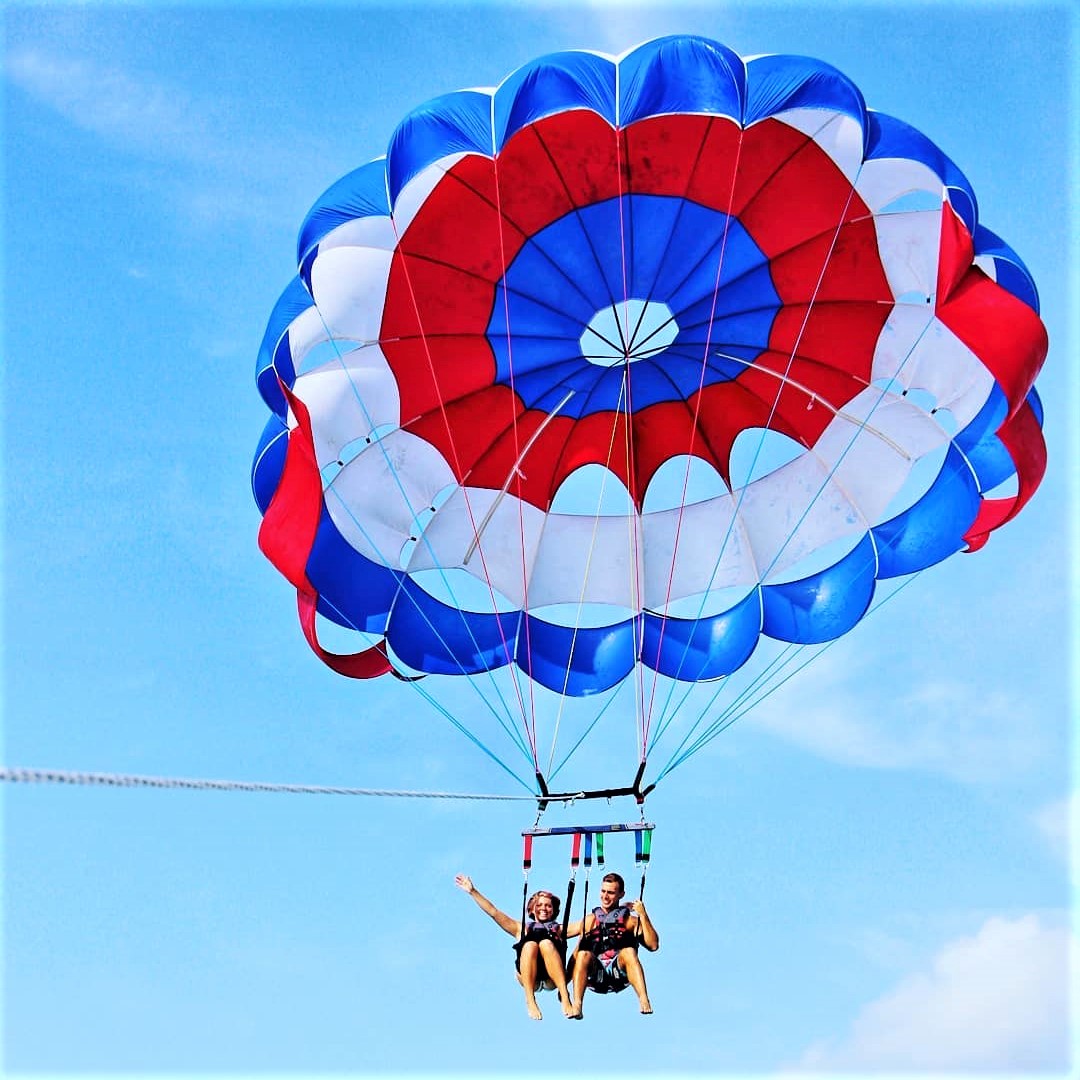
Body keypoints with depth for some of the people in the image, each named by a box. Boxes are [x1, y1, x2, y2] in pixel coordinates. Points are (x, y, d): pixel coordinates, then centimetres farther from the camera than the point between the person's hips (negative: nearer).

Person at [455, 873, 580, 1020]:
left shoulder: (560, 929, 32)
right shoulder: (523, 929, 32)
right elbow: (494, 912, 25)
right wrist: (473, 891, 18)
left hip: (553, 980, 0)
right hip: (528, 977, 0)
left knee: (546, 943, -30)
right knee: (530, 944, -30)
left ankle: (565, 998, -40)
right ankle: (530, 1001, -37)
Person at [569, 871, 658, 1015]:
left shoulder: (631, 921, 16)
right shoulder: (590, 920, 21)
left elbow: (653, 946, 2)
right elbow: (576, 954, 15)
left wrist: (643, 915, -5)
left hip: (619, 974, -1)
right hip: (595, 976, 1)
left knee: (628, 952, -31)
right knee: (584, 954, -29)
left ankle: (644, 1002, -45)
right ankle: (576, 1006, -42)